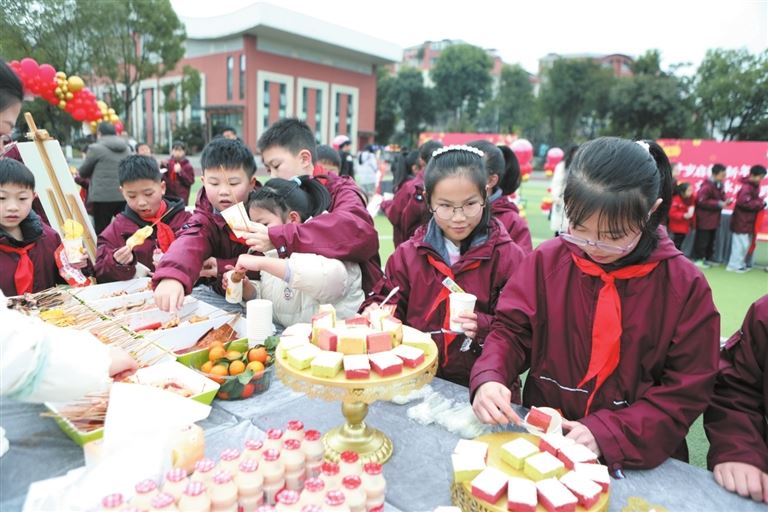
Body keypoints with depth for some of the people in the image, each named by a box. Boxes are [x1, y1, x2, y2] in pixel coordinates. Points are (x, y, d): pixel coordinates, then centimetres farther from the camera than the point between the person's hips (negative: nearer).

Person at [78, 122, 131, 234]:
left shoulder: (95, 148, -3)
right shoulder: (127, 149, 11)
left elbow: (83, 172, 6)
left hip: (103, 196, -4)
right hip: (125, 196, 4)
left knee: (101, 231, 3)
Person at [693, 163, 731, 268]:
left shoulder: (719, 185, 9)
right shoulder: (707, 186, -20)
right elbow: (701, 201, -24)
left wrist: (726, 201, -2)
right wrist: (719, 204, -22)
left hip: (714, 218, 9)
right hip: (704, 219, -9)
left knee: (711, 240, 15)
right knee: (702, 240, -3)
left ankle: (707, 258, 25)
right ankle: (699, 259, 6)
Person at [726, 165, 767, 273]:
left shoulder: (754, 186, 10)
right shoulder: (746, 187, -19)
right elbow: (744, 202, -29)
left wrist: (761, 202, -2)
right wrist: (761, 202, -19)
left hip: (748, 220, 10)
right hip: (741, 220, -10)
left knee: (746, 243, 15)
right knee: (741, 243, -4)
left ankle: (740, 264, 24)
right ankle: (734, 265, 5)